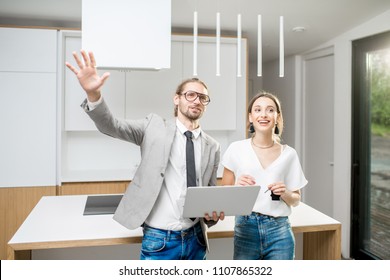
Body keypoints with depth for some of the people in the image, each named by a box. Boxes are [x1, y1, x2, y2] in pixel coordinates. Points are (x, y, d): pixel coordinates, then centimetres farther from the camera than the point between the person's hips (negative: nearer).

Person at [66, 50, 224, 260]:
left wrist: (214, 213, -9)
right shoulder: (155, 126, -2)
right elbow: (111, 126, -13)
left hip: (195, 239, 4)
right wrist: (93, 94, -31)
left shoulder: (212, 147, 5)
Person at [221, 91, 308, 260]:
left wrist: (285, 193, -11)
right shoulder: (236, 149, -2)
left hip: (279, 231, 1)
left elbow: (296, 200, 10)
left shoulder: (288, 154, 2)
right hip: (245, 229, -1)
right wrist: (237, 187, -15)